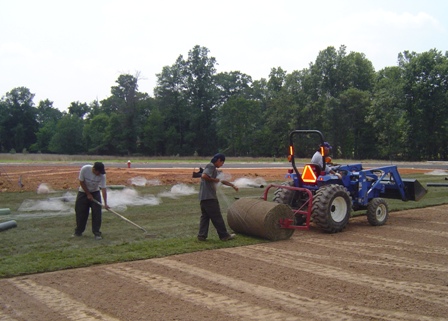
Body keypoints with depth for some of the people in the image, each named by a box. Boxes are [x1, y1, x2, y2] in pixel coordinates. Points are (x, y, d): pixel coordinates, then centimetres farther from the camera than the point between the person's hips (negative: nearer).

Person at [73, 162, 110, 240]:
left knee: (97, 213, -8)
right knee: (81, 213, 3)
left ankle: (97, 233, 1)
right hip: (83, 192, 0)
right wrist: (88, 194, -14)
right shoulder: (84, 169, -28)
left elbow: (103, 189, -25)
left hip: (95, 193, 0)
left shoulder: (102, 175, -25)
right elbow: (81, 182, -16)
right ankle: (78, 232, 20)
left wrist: (105, 203, -32)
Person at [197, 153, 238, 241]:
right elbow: (204, 176, -25)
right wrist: (214, 179, -12)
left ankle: (202, 236, 6)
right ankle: (224, 235, 4)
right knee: (217, 217, -2)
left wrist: (233, 185, 33)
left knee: (204, 216, 9)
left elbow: (221, 180, 31)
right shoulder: (211, 166, -8)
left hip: (203, 197, 10)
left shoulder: (214, 169, 23)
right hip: (209, 197, -10)